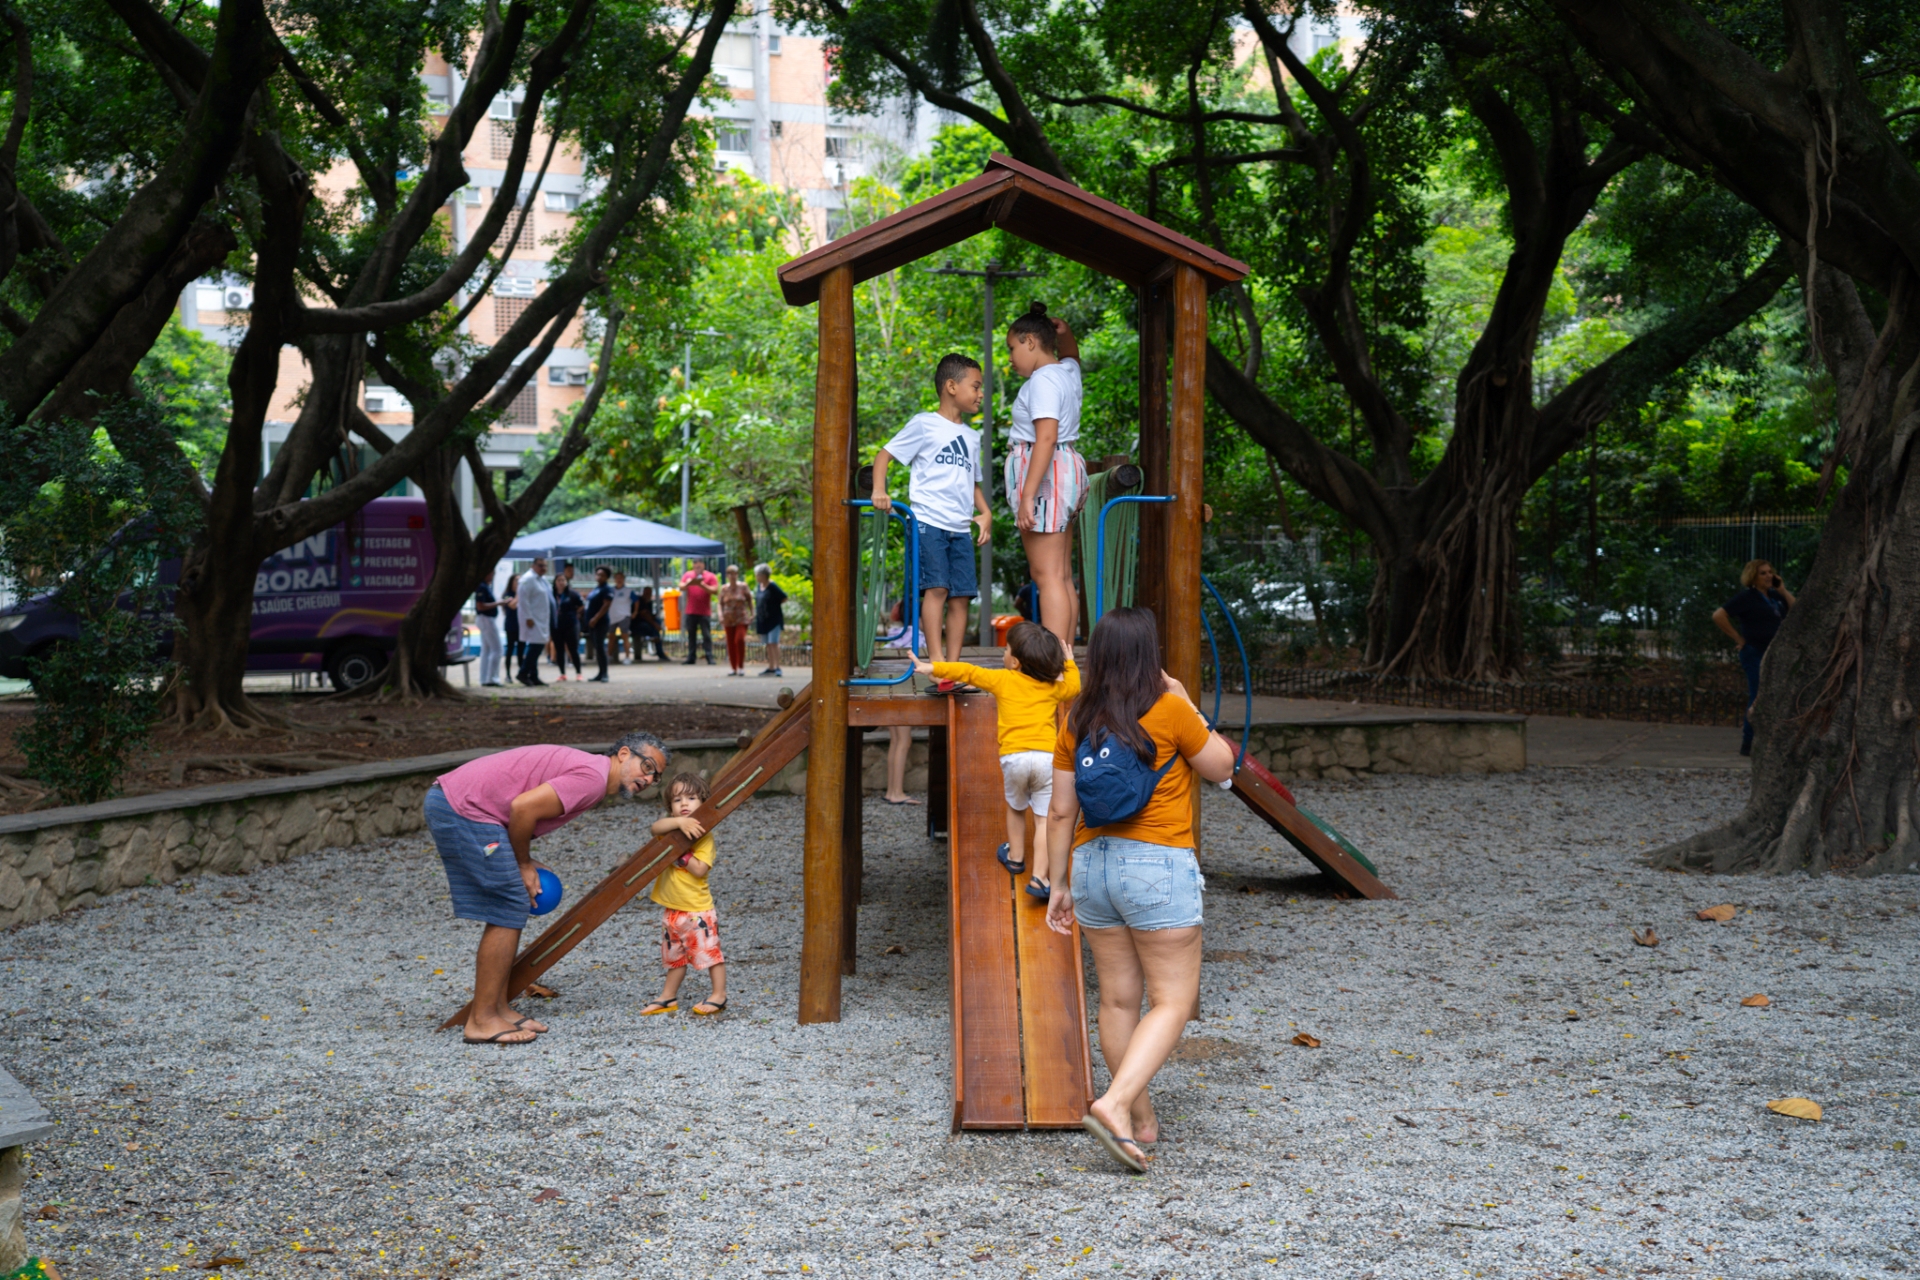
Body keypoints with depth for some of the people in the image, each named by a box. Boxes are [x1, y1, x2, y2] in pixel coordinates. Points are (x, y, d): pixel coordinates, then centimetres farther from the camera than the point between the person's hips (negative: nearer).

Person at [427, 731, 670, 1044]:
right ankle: (481, 1021, -2)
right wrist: (524, 865, -5)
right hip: (462, 809, -11)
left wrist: (524, 862, 7)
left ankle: (497, 1009, 18)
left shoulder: (587, 772, 18)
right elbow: (523, 807, -21)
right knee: (508, 911, -6)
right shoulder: (593, 777, -14)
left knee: (508, 910, 14)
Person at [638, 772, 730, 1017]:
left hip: (697, 909, -6)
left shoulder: (703, 835, -11)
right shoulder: (671, 828, 4)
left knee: (709, 950, -2)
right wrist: (679, 822, -36)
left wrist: (682, 854, -24)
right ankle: (668, 998, 28)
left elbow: (700, 869, -20)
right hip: (672, 909, 6)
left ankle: (719, 995, 10)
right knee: (674, 955, 18)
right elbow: (656, 828, -21)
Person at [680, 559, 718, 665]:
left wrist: (702, 584, -20)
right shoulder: (687, 575, 10)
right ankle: (690, 658, 10)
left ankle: (710, 658, -5)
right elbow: (681, 587, 1)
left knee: (707, 636, -5)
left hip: (705, 612, -3)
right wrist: (688, 583, -20)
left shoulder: (710, 577, 1)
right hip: (690, 612, 3)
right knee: (691, 636, 6)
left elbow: (713, 590, -8)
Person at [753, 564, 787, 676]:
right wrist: (755, 614, 12)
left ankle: (778, 667, -11)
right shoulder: (759, 586, 9)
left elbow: (784, 598, -14)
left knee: (773, 643, -12)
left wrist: (775, 605, -6)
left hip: (773, 619, -8)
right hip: (763, 620, 8)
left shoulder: (772, 586, -15)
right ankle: (771, 667, 16)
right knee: (768, 644, 11)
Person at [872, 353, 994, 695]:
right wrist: (879, 491, -15)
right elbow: (884, 455, 1)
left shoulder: (971, 437, 21)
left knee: (961, 595, -1)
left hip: (960, 528, 6)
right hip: (928, 521, -6)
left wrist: (985, 512, 11)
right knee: (936, 587, -18)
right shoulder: (924, 425, 2)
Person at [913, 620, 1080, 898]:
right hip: (1047, 757, 0)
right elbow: (1074, 687, 32)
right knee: (1044, 819, -1)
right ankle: (1040, 877, -9)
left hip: (1013, 757, 0)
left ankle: (1016, 857, 42)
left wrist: (932, 668, 22)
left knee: (1016, 808, 25)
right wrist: (1069, 662, 47)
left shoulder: (1003, 680, 8)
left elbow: (968, 672, 13)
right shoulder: (1053, 687, 13)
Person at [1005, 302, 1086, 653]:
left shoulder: (1043, 380, -13)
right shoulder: (1067, 372, 16)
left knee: (1047, 575, -14)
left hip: (1044, 475, -10)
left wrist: (1027, 496, -27)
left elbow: (1046, 439, -22)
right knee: (1063, 576, 9)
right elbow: (1071, 355, 42)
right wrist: (1065, 333, 18)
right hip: (1067, 469, 10)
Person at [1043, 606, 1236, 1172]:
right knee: (1174, 1000, 0)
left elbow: (1060, 813, 5)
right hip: (1158, 869, -6)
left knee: (1118, 998, 13)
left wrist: (1060, 885, 12)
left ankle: (1141, 1120, 23)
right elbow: (1221, 767, 3)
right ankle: (1114, 1105, -17)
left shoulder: (1077, 723, 4)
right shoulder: (1169, 711, -10)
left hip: (1093, 864, 6)